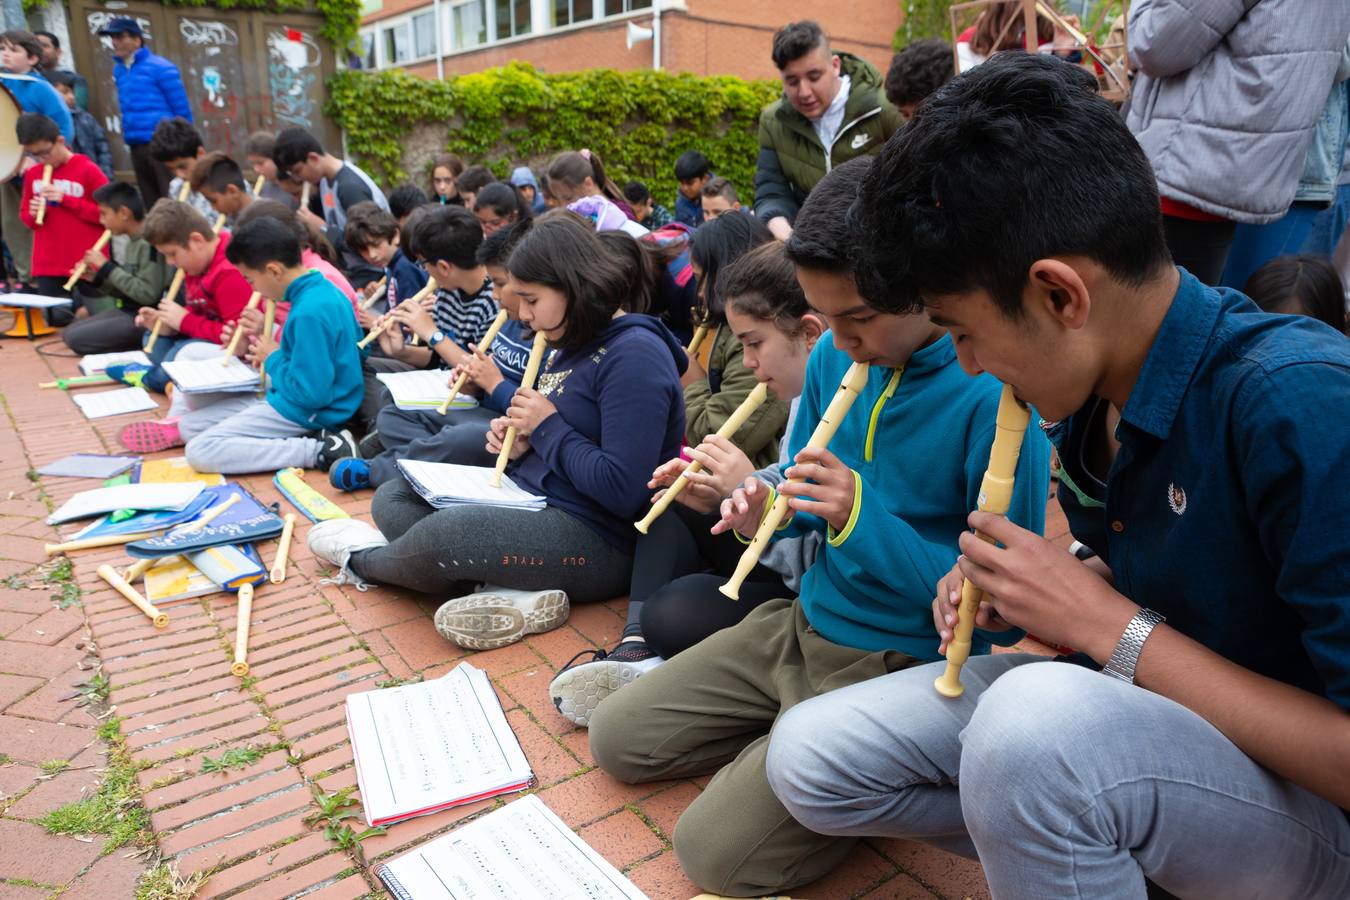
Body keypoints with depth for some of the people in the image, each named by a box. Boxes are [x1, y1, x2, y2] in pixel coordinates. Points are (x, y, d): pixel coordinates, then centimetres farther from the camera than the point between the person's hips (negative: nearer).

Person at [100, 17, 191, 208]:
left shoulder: (160, 68, -7)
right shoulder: (119, 70, 13)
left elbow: (182, 110, -7)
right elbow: (128, 109, 22)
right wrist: (129, 135, 19)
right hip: (136, 147, 7)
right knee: (152, 205, 10)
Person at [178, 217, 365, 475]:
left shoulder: (309, 313, -26)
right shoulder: (323, 289, 4)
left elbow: (311, 394, -26)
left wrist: (273, 359, -9)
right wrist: (274, 358, 4)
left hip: (308, 412, -10)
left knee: (199, 452, -14)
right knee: (190, 425, 12)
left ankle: (317, 451, -16)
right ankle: (301, 440, -3)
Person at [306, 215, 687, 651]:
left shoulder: (635, 356, -20)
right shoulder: (570, 344, 11)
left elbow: (621, 491, -26)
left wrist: (548, 427, -16)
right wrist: (520, 443, -1)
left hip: (597, 537, -11)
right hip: (529, 500, 11)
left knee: (442, 532, -30)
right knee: (391, 499, 7)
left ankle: (364, 559, 8)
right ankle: (515, 593, -15)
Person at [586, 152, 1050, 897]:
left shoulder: (997, 395, -23)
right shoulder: (834, 356, -2)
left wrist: (863, 516, -30)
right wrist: (764, 508, -13)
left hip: (907, 662, -7)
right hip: (806, 619, 7)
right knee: (616, 739, 10)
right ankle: (786, 733, 21)